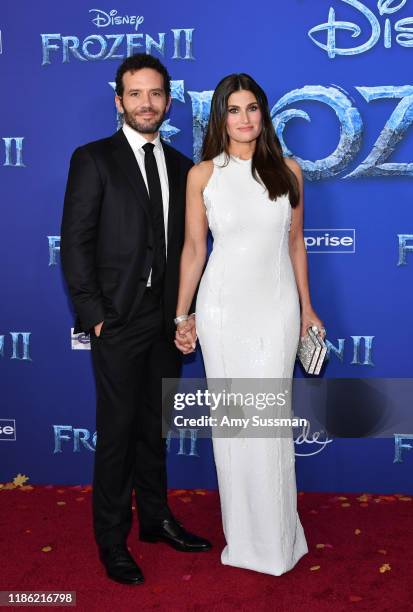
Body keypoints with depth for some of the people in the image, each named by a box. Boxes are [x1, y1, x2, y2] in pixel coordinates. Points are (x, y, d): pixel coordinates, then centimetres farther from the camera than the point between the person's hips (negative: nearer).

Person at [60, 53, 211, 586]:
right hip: (118, 320, -5)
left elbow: (184, 243, 11)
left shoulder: (180, 166, 11)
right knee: (117, 428, 3)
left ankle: (155, 518, 32)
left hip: (166, 319, 5)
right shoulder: (93, 159, -3)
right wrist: (94, 314, -13)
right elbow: (75, 242, -8)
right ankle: (112, 540, 19)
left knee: (155, 424, 16)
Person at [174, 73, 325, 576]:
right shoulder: (202, 174, 0)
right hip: (222, 306, 0)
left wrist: (306, 307, 12)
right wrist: (182, 316, 3)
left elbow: (295, 243, 10)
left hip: (277, 304, 1)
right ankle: (242, 533, 24)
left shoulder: (287, 170, 4)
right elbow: (194, 248, 3)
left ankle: (276, 537, 20)